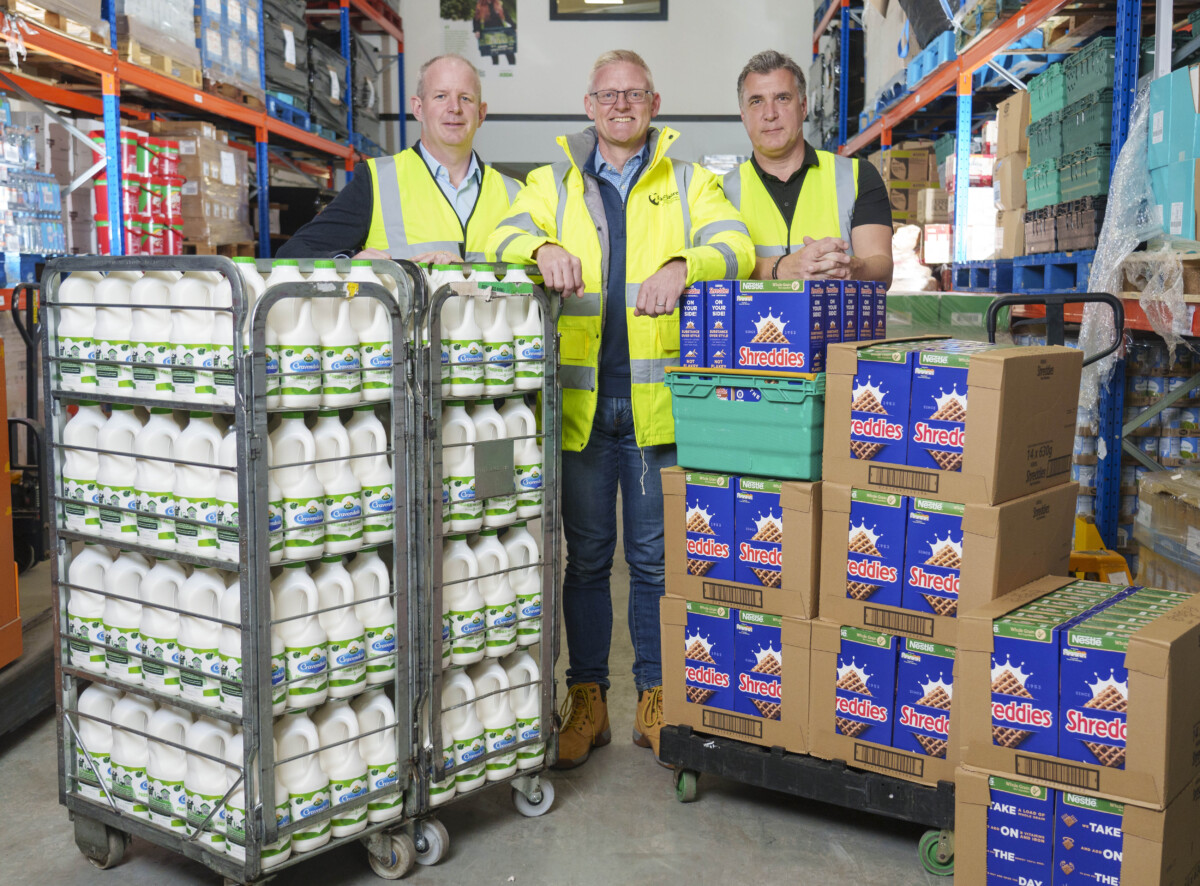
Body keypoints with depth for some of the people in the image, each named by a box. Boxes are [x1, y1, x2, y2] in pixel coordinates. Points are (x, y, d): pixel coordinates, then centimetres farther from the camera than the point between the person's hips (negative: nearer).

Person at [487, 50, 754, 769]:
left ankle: (656, 696, 21)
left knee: (656, 558, 6)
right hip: (579, 404, 1)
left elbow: (735, 246, -6)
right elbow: (504, 238, -2)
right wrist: (541, 249, -26)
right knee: (586, 557, 9)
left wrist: (683, 266, -27)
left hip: (656, 404, -1)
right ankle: (587, 699, 20)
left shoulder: (691, 184, 10)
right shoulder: (553, 184, 13)